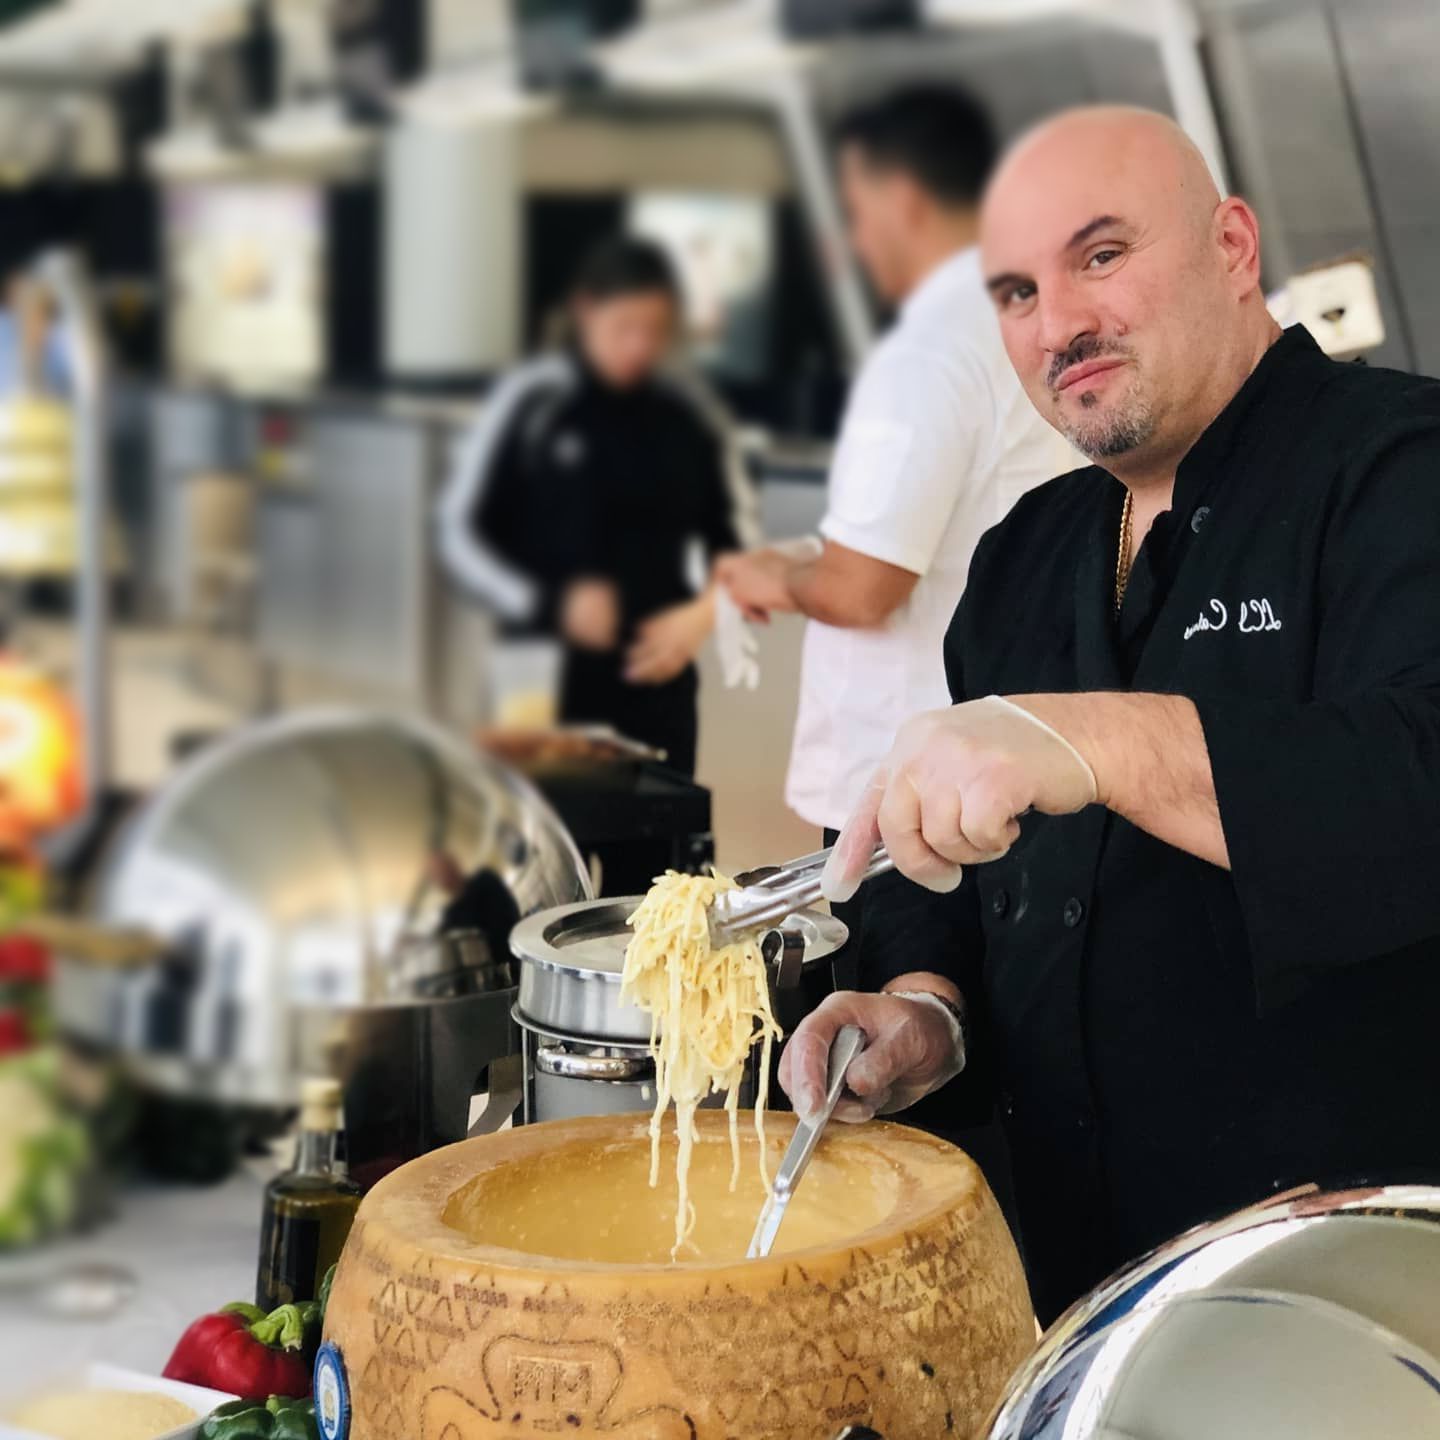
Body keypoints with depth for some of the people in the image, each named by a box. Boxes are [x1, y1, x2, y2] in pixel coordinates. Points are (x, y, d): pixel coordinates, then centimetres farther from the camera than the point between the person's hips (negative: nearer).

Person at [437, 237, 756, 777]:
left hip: (656, 678, 2)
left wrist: (704, 613, -6)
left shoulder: (691, 416, 3)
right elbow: (461, 534, 0)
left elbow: (735, 538, 13)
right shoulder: (532, 403, -3)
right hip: (548, 681, -2)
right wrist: (552, 603, -14)